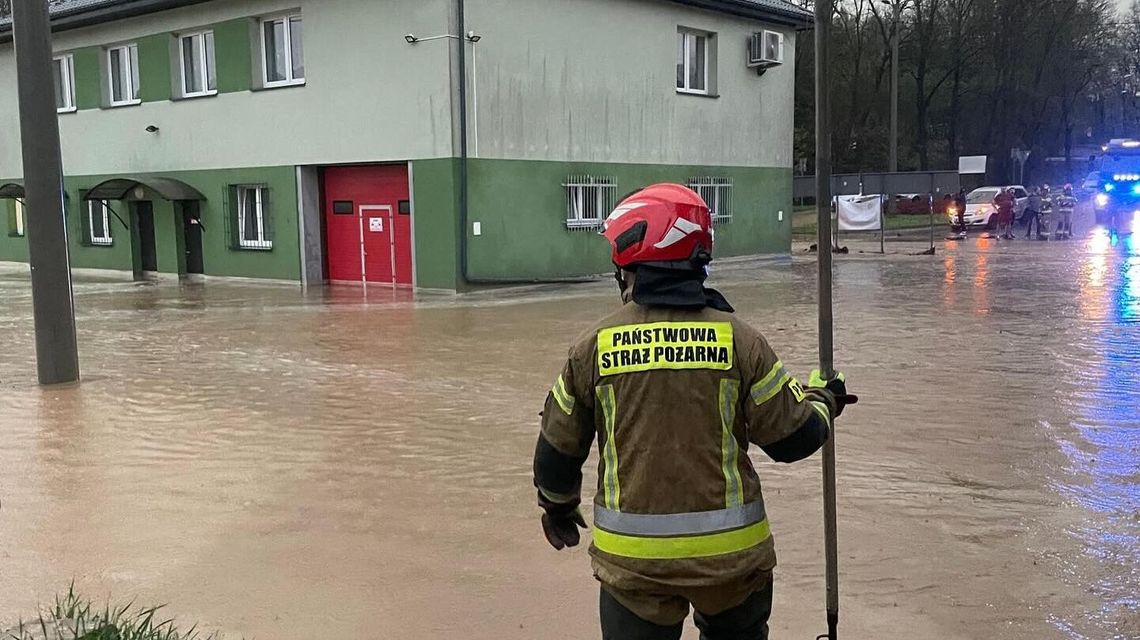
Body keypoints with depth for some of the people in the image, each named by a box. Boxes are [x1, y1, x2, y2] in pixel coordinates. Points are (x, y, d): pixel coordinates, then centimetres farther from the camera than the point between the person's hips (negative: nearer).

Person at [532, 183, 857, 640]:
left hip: (632, 556, 0)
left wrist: (557, 508, 25)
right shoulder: (739, 340, -8)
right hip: (728, 551, 1)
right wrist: (823, 399, 19)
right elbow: (793, 439, -3)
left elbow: (558, 448, 4)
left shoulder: (594, 347, -6)